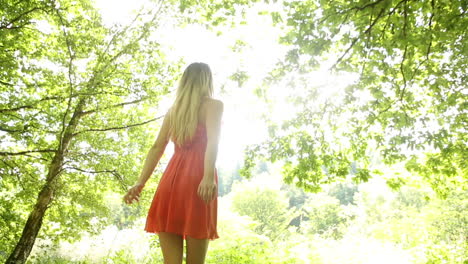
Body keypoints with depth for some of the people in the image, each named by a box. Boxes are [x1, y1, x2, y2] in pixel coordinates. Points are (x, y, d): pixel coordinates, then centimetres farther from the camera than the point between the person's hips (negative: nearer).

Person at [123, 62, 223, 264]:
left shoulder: (172, 110, 20)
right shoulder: (213, 105, 6)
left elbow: (156, 148, 14)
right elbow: (212, 140, -11)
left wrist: (140, 183, 10)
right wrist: (209, 177, -23)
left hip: (171, 178, 4)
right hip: (196, 177, -4)